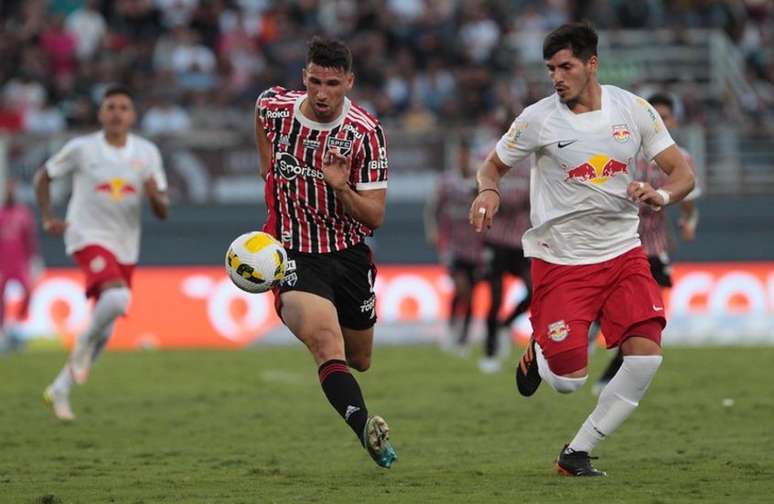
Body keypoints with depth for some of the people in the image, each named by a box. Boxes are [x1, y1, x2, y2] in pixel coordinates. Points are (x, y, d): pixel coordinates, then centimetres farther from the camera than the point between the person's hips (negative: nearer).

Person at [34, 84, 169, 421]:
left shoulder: (147, 153, 2)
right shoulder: (81, 148, -5)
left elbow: (162, 212, 3)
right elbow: (43, 177, 11)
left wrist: (155, 196, -19)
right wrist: (48, 218, -1)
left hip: (125, 248, 4)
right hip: (88, 238, -4)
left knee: (104, 331, 8)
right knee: (117, 298, -32)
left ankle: (60, 390, 25)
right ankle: (85, 342, -4)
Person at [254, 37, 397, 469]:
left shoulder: (365, 132, -14)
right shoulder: (273, 107, -8)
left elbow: (375, 217, -13)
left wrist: (341, 189, -31)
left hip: (349, 255, 2)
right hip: (293, 253, -1)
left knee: (359, 361, 17)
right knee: (326, 340, -30)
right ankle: (366, 428, -45)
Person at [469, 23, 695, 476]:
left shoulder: (633, 109, -1)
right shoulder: (538, 119, -7)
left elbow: (683, 173, 2)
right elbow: (493, 165, 7)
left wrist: (660, 195, -20)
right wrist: (489, 190, -17)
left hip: (623, 254, 3)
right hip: (561, 262, -2)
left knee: (647, 356, -16)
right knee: (568, 380, -10)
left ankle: (578, 452, -1)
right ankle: (538, 352, 28)